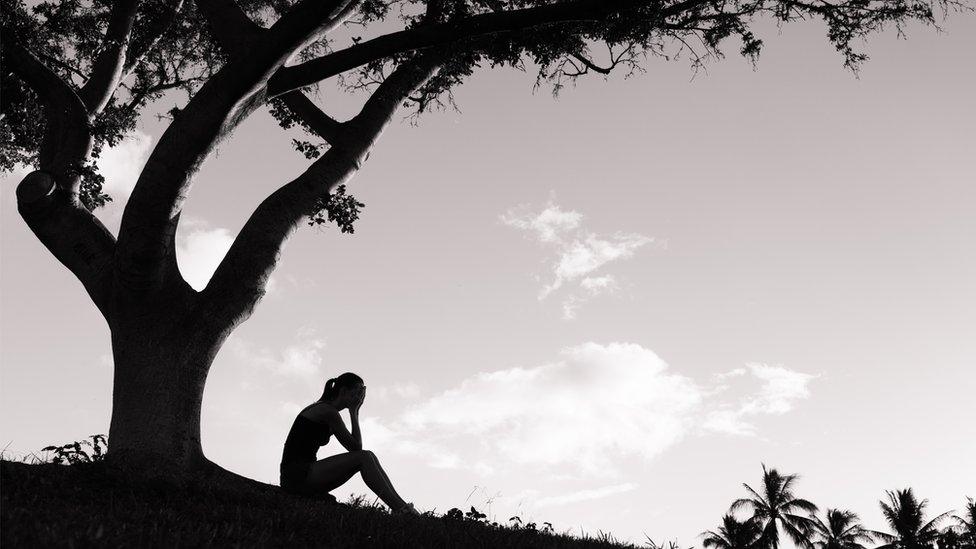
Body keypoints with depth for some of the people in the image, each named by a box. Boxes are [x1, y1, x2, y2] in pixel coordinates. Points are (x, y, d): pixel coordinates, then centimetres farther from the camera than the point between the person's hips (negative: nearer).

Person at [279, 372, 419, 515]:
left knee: (369, 457, 2)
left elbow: (355, 445, 20)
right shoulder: (328, 411, -12)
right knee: (363, 458, -18)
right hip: (298, 475, -10)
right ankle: (401, 509, -19)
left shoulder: (322, 409, 19)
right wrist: (354, 412, -5)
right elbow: (356, 447, -11)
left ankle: (401, 506, -2)